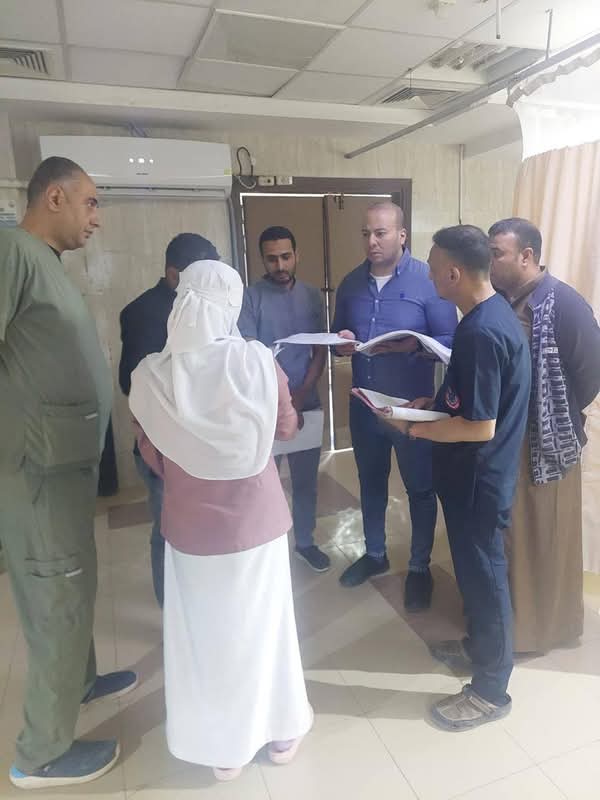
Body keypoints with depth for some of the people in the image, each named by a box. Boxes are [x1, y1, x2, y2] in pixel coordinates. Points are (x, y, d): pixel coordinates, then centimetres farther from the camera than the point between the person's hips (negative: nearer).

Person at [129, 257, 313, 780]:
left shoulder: (151, 376, -14)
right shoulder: (258, 361, -18)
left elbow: (154, 459, -1)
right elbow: (288, 428, -1)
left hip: (190, 525, 1)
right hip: (256, 517, 0)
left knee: (205, 631, 19)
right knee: (261, 623, 20)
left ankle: (222, 747, 40)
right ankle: (280, 729, 42)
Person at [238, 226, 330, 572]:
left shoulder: (313, 296, 4)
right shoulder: (250, 298, -7)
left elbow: (321, 350, 3)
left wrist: (302, 393, -11)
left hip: (308, 403, 3)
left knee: (306, 478, 14)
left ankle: (305, 541, 32)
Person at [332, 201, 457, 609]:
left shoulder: (428, 279, -11)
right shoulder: (351, 283, 4)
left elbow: (450, 341, -12)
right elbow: (337, 333, 14)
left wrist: (413, 345, -30)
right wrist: (341, 343, -10)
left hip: (412, 405, -4)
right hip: (363, 403, 5)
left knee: (420, 488, 9)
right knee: (371, 482, 19)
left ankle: (420, 567, 29)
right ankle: (375, 554, 40)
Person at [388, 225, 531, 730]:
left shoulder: (480, 333, -27)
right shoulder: (493, 312, 5)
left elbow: (480, 426, -27)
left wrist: (416, 428, -15)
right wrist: (434, 403, 5)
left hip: (478, 477, -10)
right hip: (477, 472, 10)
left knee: (484, 574, 7)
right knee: (475, 568, 24)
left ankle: (491, 691, 28)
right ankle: (479, 646, 46)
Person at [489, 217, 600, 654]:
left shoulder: (565, 304, -15)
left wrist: (554, 421, -7)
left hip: (544, 443, -6)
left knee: (543, 536, 11)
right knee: (503, 532, 19)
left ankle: (543, 624, 31)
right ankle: (503, 611, 40)